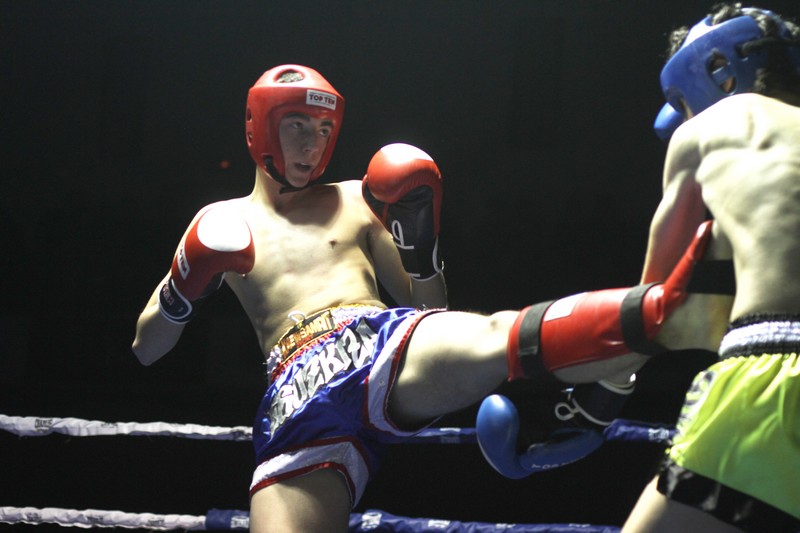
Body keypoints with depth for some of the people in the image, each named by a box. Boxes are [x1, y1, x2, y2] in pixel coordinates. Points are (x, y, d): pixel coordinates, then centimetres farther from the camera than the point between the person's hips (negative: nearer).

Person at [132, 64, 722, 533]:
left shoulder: (356, 201, 25)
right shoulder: (222, 223, 22)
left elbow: (428, 304, 23)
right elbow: (146, 347, 22)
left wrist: (419, 237, 4)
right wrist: (186, 289, 1)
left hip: (386, 344, 0)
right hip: (299, 397, 1)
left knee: (491, 339, -35)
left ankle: (662, 308, -56)